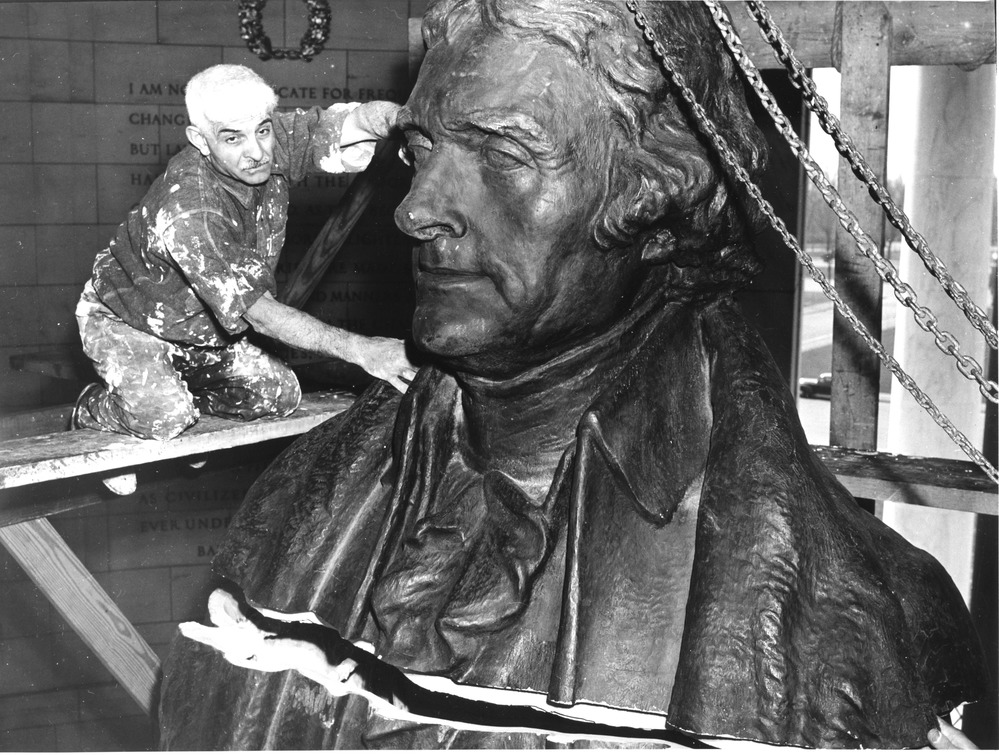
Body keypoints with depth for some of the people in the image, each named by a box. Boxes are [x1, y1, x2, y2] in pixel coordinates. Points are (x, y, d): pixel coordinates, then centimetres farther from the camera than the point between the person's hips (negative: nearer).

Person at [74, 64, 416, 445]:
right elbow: (259, 314, -39)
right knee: (166, 420, -26)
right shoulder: (187, 213, -40)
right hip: (126, 323, -6)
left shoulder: (274, 144, -21)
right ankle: (92, 407, 7)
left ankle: (182, 389, 21)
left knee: (280, 395, -4)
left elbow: (353, 120, -26)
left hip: (204, 327, 6)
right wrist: (358, 349, -44)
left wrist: (395, 116, -52)